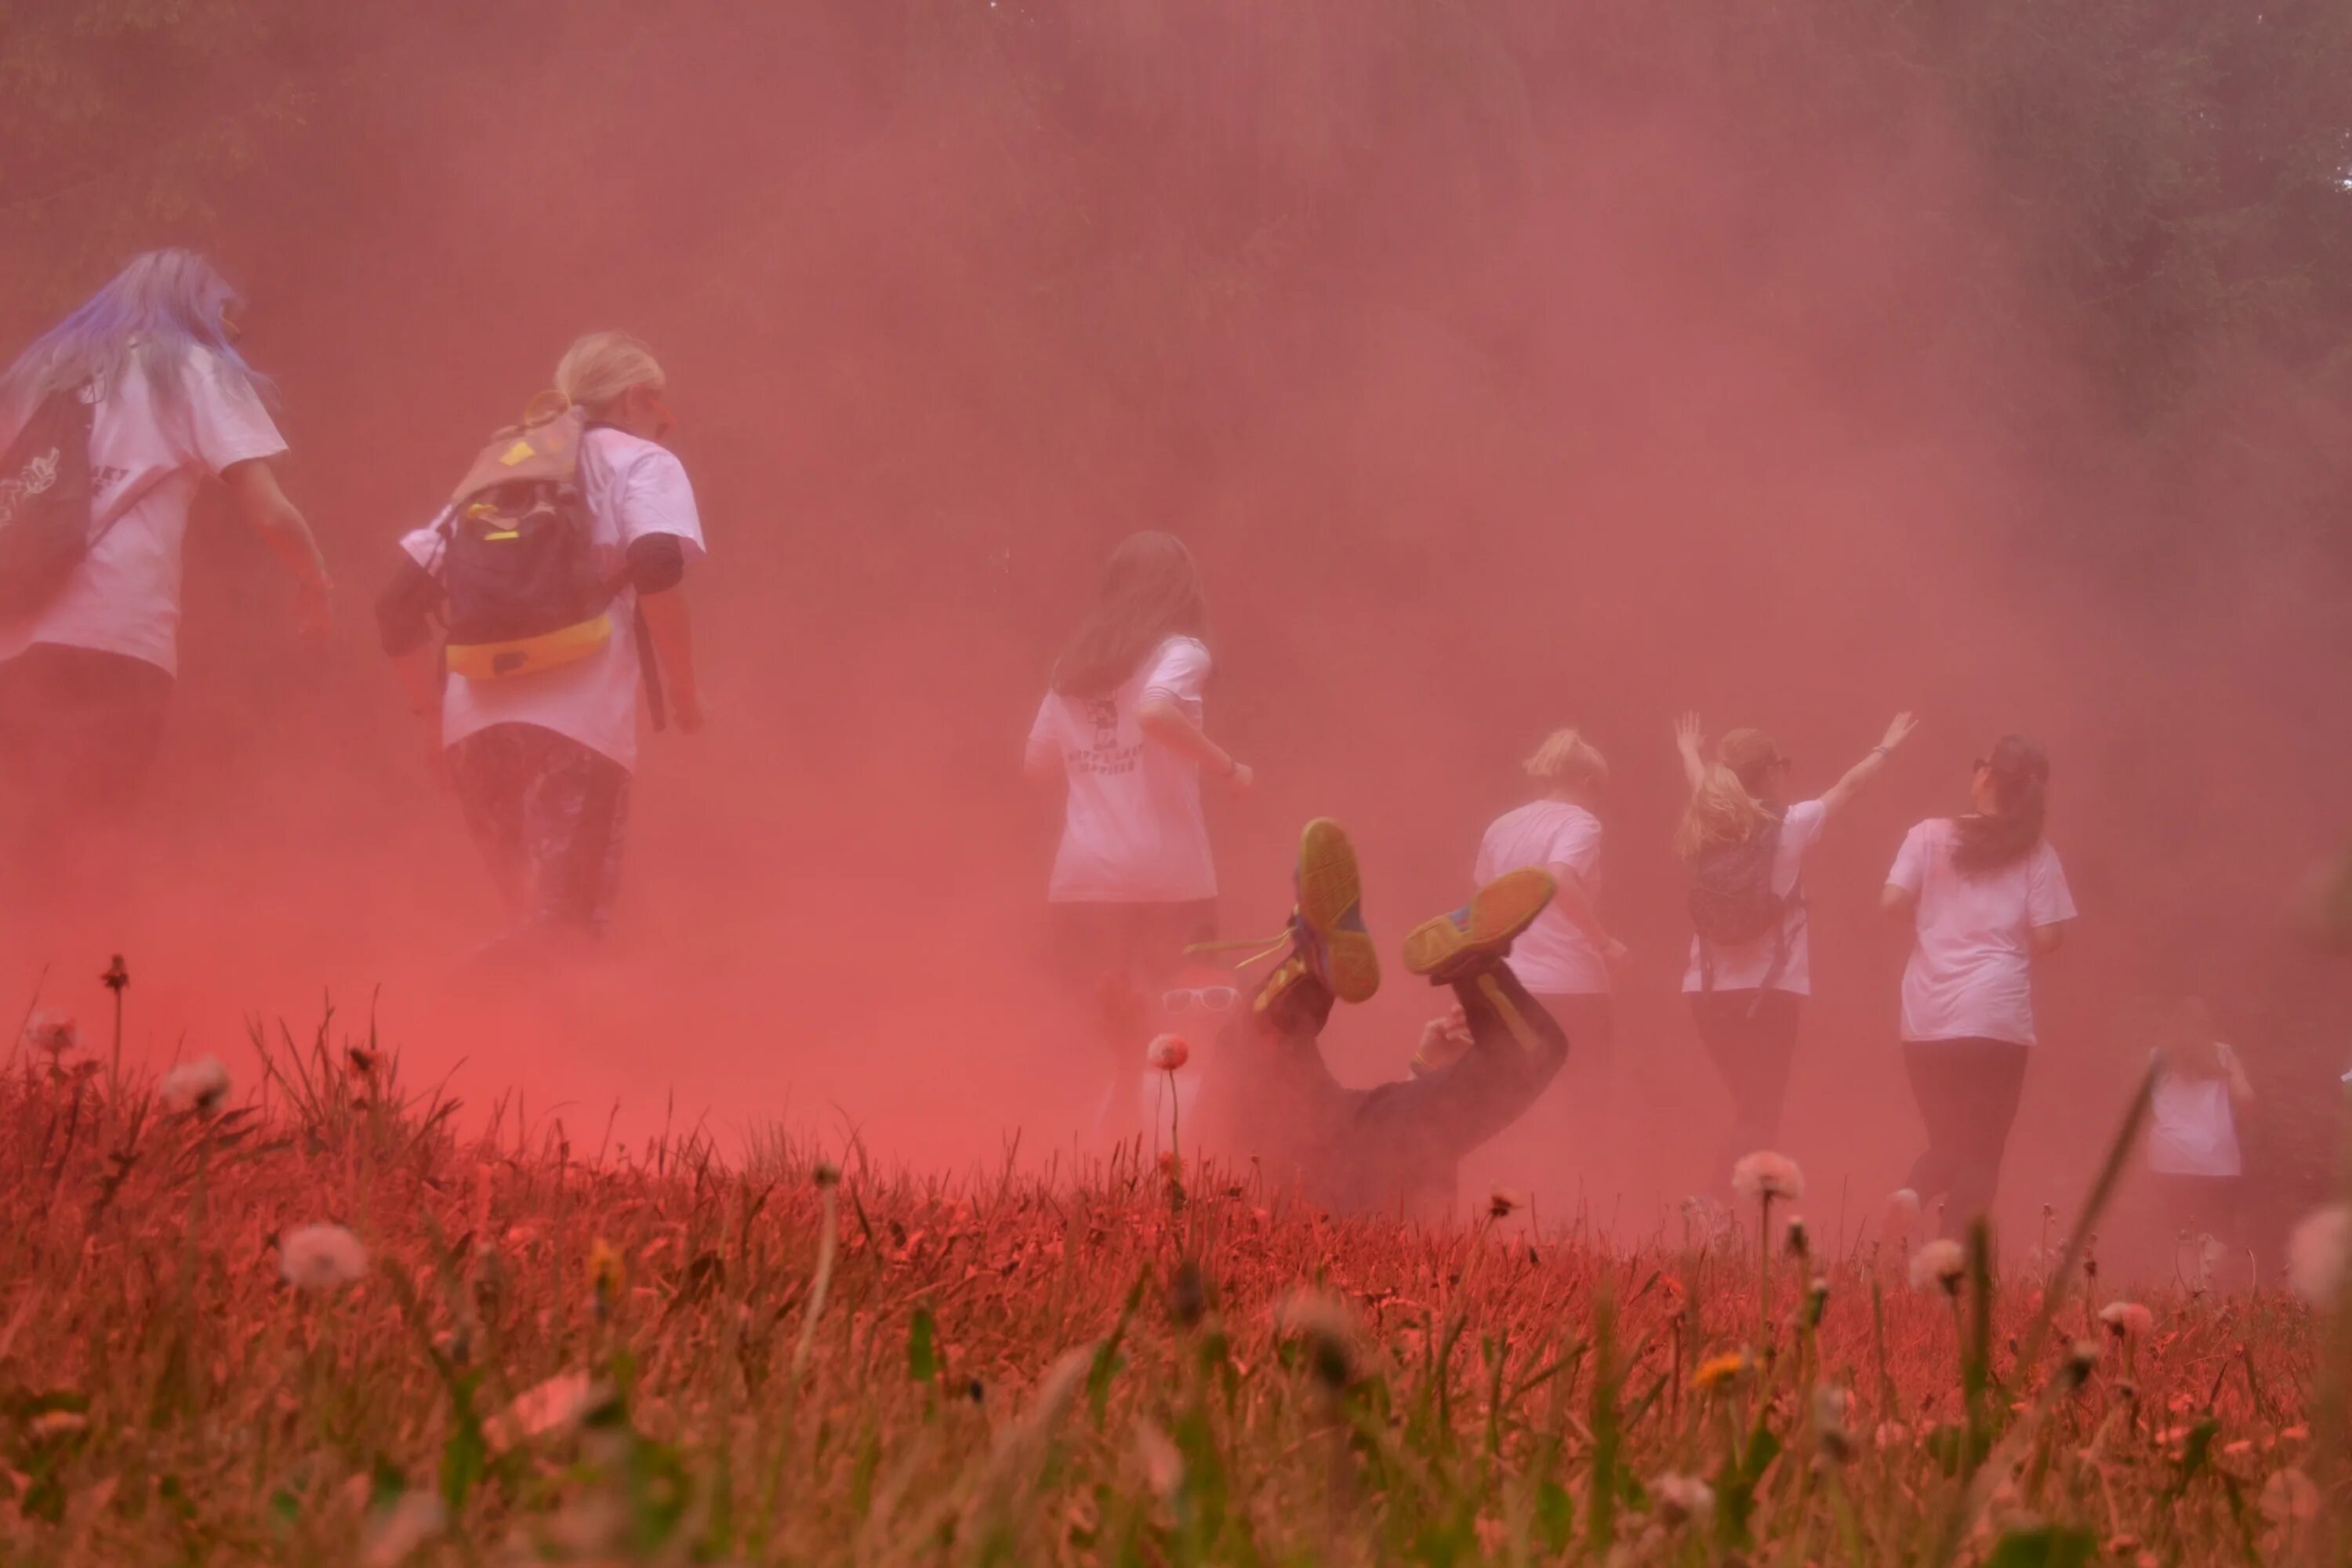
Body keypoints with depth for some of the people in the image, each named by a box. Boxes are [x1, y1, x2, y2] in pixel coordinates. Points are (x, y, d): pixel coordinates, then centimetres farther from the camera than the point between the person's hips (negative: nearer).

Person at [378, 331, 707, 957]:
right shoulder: (641, 463, 12)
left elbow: (399, 604, 19)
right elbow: (656, 569, -10)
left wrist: (433, 716, 25)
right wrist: (685, 692, -1)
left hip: (474, 722, 5)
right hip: (577, 719, -5)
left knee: (531, 918, 18)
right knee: (560, 934, -8)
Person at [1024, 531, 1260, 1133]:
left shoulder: (1075, 666, 15)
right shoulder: (1178, 652, -3)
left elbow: (1038, 763, 19)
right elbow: (1156, 711, -24)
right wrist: (1226, 767, -13)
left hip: (1082, 879, 5)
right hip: (1167, 876, -5)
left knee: (1110, 1017, 16)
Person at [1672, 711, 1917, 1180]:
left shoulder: (1706, 828, 5)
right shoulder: (1789, 826, -7)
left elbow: (1702, 788, 29)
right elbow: (1848, 786, 10)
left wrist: (1690, 753, 52)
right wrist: (1886, 748, 29)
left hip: (1708, 990, 6)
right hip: (1767, 991, -6)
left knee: (1752, 1113, 17)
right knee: (1759, 1119, -4)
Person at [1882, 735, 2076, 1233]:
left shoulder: (1930, 836, 4)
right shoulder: (2035, 852, 3)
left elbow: (1892, 902, -5)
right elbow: (2046, 939, -2)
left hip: (1926, 1020, 2)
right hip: (1999, 1019, -2)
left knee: (1947, 1146, 18)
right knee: (1980, 1153, 3)